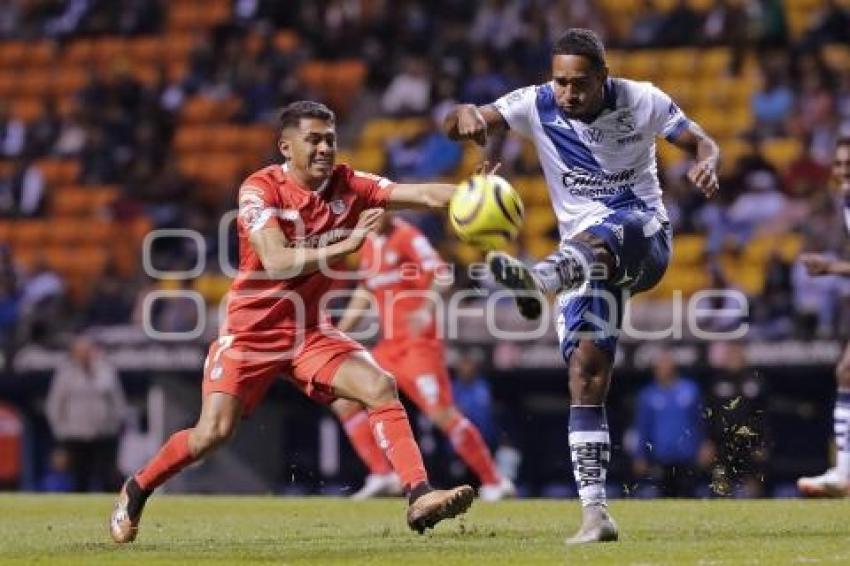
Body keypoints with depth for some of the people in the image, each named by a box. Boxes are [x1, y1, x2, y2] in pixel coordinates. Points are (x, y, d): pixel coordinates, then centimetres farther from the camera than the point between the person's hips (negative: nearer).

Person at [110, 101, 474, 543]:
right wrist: (344, 246, -39)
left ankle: (419, 497, -20)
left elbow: (425, 195, -15)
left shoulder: (347, 186, -5)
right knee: (214, 432, -13)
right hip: (250, 331, -4)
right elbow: (276, 261, -30)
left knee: (381, 387, -16)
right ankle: (135, 491, 12)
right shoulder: (260, 189, -17)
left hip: (309, 330, 4)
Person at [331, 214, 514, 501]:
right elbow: (365, 292, 28)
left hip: (420, 343, -8)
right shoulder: (370, 244, 15)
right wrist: (340, 331, 22)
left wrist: (426, 310, -38)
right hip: (389, 346, 8)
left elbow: (440, 275, -21)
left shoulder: (407, 236, -9)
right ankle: (382, 475, 3)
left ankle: (494, 482, -7)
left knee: (441, 412, -17)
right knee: (343, 401, 2)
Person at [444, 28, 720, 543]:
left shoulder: (642, 102, -6)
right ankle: (595, 512, -11)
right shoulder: (537, 105, -4)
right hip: (582, 258, 3)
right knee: (586, 373, -11)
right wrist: (466, 115, -39)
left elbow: (702, 142, 2)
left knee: (597, 236, -39)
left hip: (643, 236, -3)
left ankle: (538, 281, -73)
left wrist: (706, 164, -23)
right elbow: (456, 126, -13)